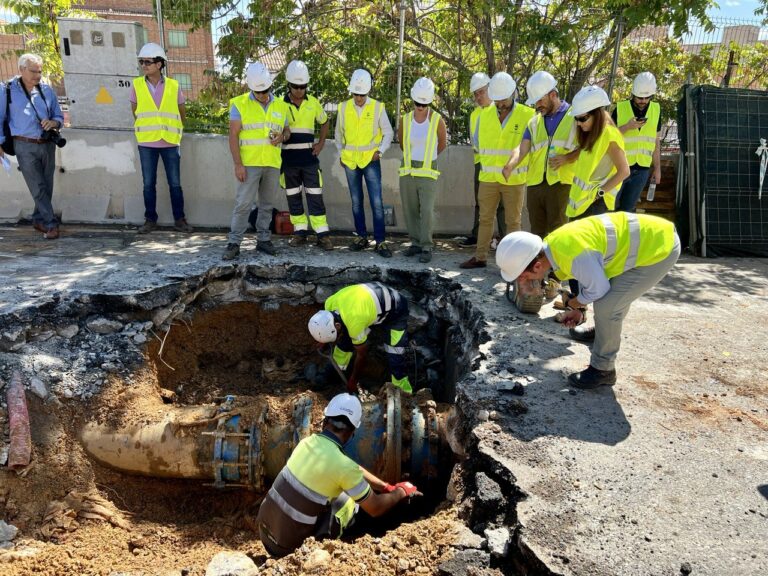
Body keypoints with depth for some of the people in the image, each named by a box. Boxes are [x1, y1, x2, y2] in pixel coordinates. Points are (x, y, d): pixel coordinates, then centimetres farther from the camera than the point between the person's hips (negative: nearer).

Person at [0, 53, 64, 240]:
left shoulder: (46, 90, 8)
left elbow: (59, 117, 14)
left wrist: (53, 123, -9)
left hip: (47, 144, 4)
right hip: (25, 147, -3)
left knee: (47, 187, 8)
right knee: (38, 188, -7)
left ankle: (38, 219, 24)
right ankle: (51, 224, -4)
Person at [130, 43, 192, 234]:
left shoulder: (173, 86, 0)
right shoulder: (137, 85, 1)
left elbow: (181, 112, 13)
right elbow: (134, 111, 14)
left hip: (170, 143, 0)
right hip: (146, 143, 1)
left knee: (175, 184, 3)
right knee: (148, 184, 5)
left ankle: (179, 219, 13)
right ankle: (150, 219, 15)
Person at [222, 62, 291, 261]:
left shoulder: (281, 106, 11)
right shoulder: (240, 104, -2)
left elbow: (287, 130, 21)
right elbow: (233, 135, -6)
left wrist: (282, 137, -5)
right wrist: (238, 164, -13)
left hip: (272, 164, 4)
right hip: (249, 164, -4)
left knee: (267, 204, 10)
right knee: (243, 203, -7)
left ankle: (263, 239, 21)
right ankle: (233, 243, -2)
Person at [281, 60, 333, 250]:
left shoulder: (313, 102, 4)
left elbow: (324, 122, 19)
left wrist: (321, 143, 7)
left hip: (308, 157, 0)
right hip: (288, 158, 0)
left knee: (315, 196, -2)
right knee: (293, 197, 8)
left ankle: (323, 234, 1)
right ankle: (300, 231, 18)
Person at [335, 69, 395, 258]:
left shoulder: (377, 107, -4)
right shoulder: (344, 107, 2)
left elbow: (388, 133, 3)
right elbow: (339, 134, 14)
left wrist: (380, 151, -9)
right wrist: (341, 154, 11)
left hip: (371, 160, -2)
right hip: (350, 161, 3)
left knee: (376, 201, -7)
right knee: (356, 201, 9)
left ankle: (380, 241, -4)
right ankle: (361, 237, 20)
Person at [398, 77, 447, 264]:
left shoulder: (437, 121, -6)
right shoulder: (405, 120, 1)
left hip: (428, 173, -3)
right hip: (407, 171, 3)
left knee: (427, 211, -10)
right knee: (410, 210, 8)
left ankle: (427, 247, 0)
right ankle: (416, 243, 22)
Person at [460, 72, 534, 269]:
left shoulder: (528, 115, -7)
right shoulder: (485, 114, 4)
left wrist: (526, 168, -1)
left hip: (515, 179, -3)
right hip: (488, 178, 4)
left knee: (513, 221, 4)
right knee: (485, 218, 9)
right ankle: (480, 257, 18)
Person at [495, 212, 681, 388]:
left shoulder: (573, 254, -35)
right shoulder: (550, 244, -4)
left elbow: (598, 289, -18)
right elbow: (587, 274, 15)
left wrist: (571, 304, 1)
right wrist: (579, 308, 19)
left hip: (661, 248, -9)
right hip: (649, 234, 9)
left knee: (606, 305, -11)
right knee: (612, 294, 27)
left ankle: (602, 369, 5)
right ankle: (604, 331, 54)